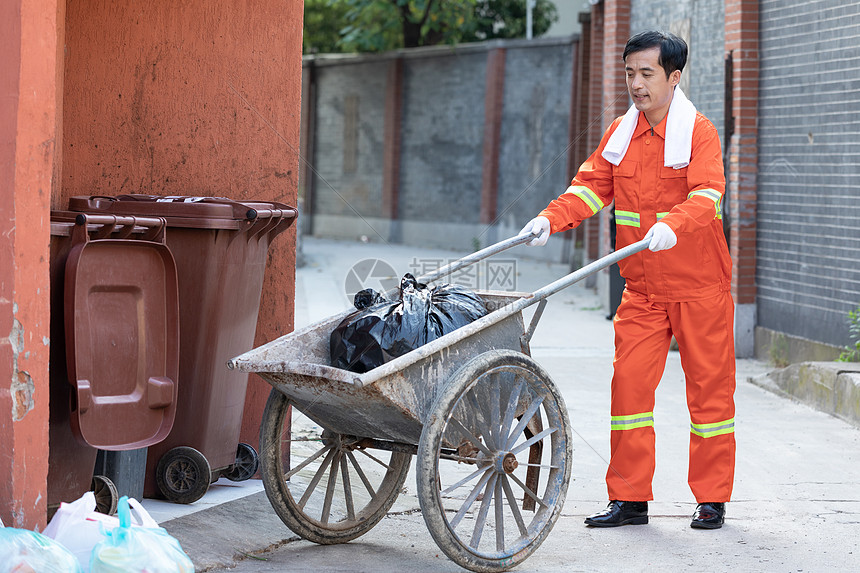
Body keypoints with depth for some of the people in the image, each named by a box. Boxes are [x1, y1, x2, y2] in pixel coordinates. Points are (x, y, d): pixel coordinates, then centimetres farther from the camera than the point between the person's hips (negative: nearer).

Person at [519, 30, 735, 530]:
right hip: (642, 287, 5)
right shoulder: (621, 133, 8)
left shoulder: (699, 132, -10)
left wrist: (672, 225, -43)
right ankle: (629, 498, 7)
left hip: (700, 286, -4)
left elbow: (706, 194, -24)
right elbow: (592, 185, 6)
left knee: (709, 386, 4)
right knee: (629, 382, -1)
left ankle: (712, 499, 15)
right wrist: (551, 219, -11)